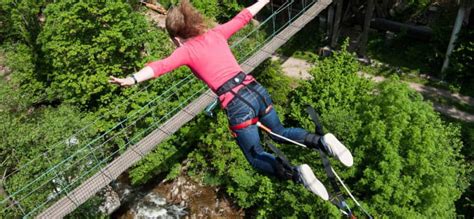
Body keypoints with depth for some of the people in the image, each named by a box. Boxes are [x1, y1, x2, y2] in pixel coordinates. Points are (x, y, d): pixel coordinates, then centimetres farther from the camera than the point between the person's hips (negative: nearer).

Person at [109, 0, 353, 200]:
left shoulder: (186, 50, 0)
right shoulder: (216, 33, 13)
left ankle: (295, 174, -11)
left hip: (237, 105, -5)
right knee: (279, 132, 29)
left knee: (256, 157, 16)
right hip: (257, 90, 5)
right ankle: (321, 141, 3)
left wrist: (132, 79, -30)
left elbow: (161, 66, -18)